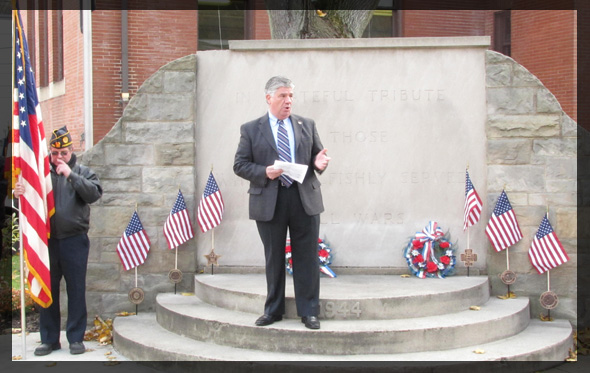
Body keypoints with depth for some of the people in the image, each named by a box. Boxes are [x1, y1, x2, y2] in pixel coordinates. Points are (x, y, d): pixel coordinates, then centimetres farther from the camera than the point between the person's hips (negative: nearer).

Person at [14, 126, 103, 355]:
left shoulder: (82, 172, 4)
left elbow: (94, 194, -12)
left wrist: (71, 175, -16)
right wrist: (18, 194, -19)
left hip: (74, 241, -1)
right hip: (47, 240, 2)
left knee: (76, 291, 4)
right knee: (47, 291, 8)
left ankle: (76, 338, 14)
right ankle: (49, 339, 19)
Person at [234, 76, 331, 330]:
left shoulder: (307, 125, 11)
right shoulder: (251, 129, 5)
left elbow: (318, 156, 16)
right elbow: (240, 165, 1)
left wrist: (319, 163, -8)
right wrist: (264, 172, -15)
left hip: (305, 199, 1)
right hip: (269, 202, -1)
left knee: (306, 258, 3)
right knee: (273, 258, 9)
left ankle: (309, 312, 12)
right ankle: (273, 310, 22)